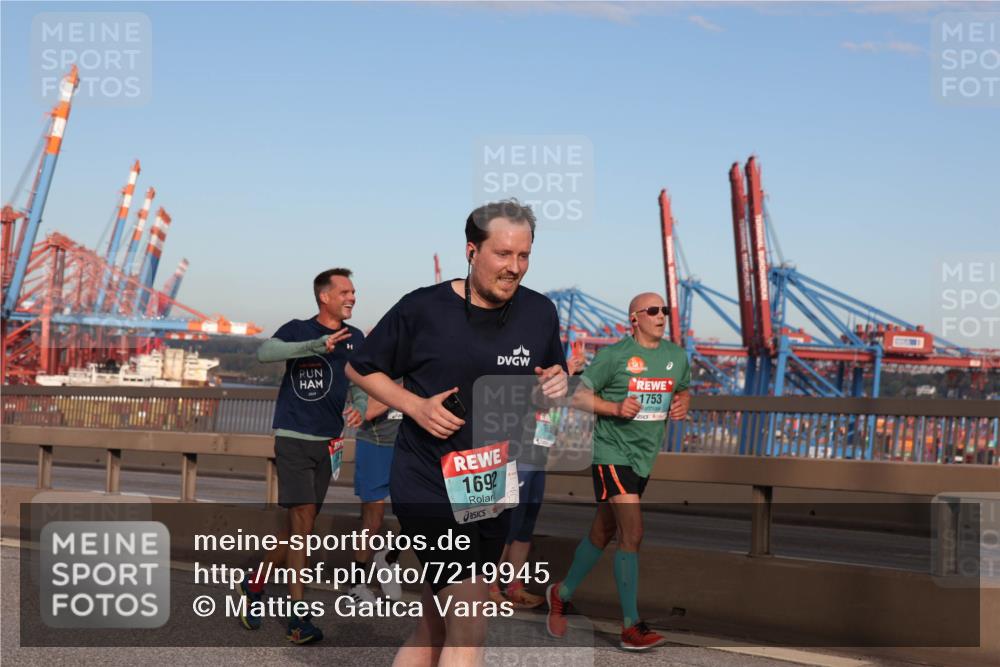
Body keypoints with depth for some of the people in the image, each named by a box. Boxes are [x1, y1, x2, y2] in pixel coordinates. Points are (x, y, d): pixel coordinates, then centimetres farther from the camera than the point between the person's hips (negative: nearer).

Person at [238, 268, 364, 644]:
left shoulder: (355, 339, 10)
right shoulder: (299, 330, -5)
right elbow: (264, 352, -23)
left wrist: (358, 409, -6)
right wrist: (318, 346, -35)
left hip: (328, 443, 6)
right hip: (294, 439, -6)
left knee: (300, 528, 11)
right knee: (302, 523, -11)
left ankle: (255, 585, 31)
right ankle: (299, 617, -7)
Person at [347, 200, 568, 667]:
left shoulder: (540, 312, 3)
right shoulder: (424, 308, -9)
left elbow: (554, 379, 17)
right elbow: (359, 368, 2)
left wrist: (556, 385, -7)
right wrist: (415, 405, -13)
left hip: (495, 489, 5)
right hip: (430, 486, -5)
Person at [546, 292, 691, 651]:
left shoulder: (676, 356, 7)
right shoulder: (613, 355, -10)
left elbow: (684, 390, 23)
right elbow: (579, 396, -7)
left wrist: (682, 404, 0)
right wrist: (615, 408, -21)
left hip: (644, 457, 7)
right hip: (612, 452, -7)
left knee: (602, 534, 16)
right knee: (632, 533, -16)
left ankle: (563, 594, 36)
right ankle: (631, 627, -12)